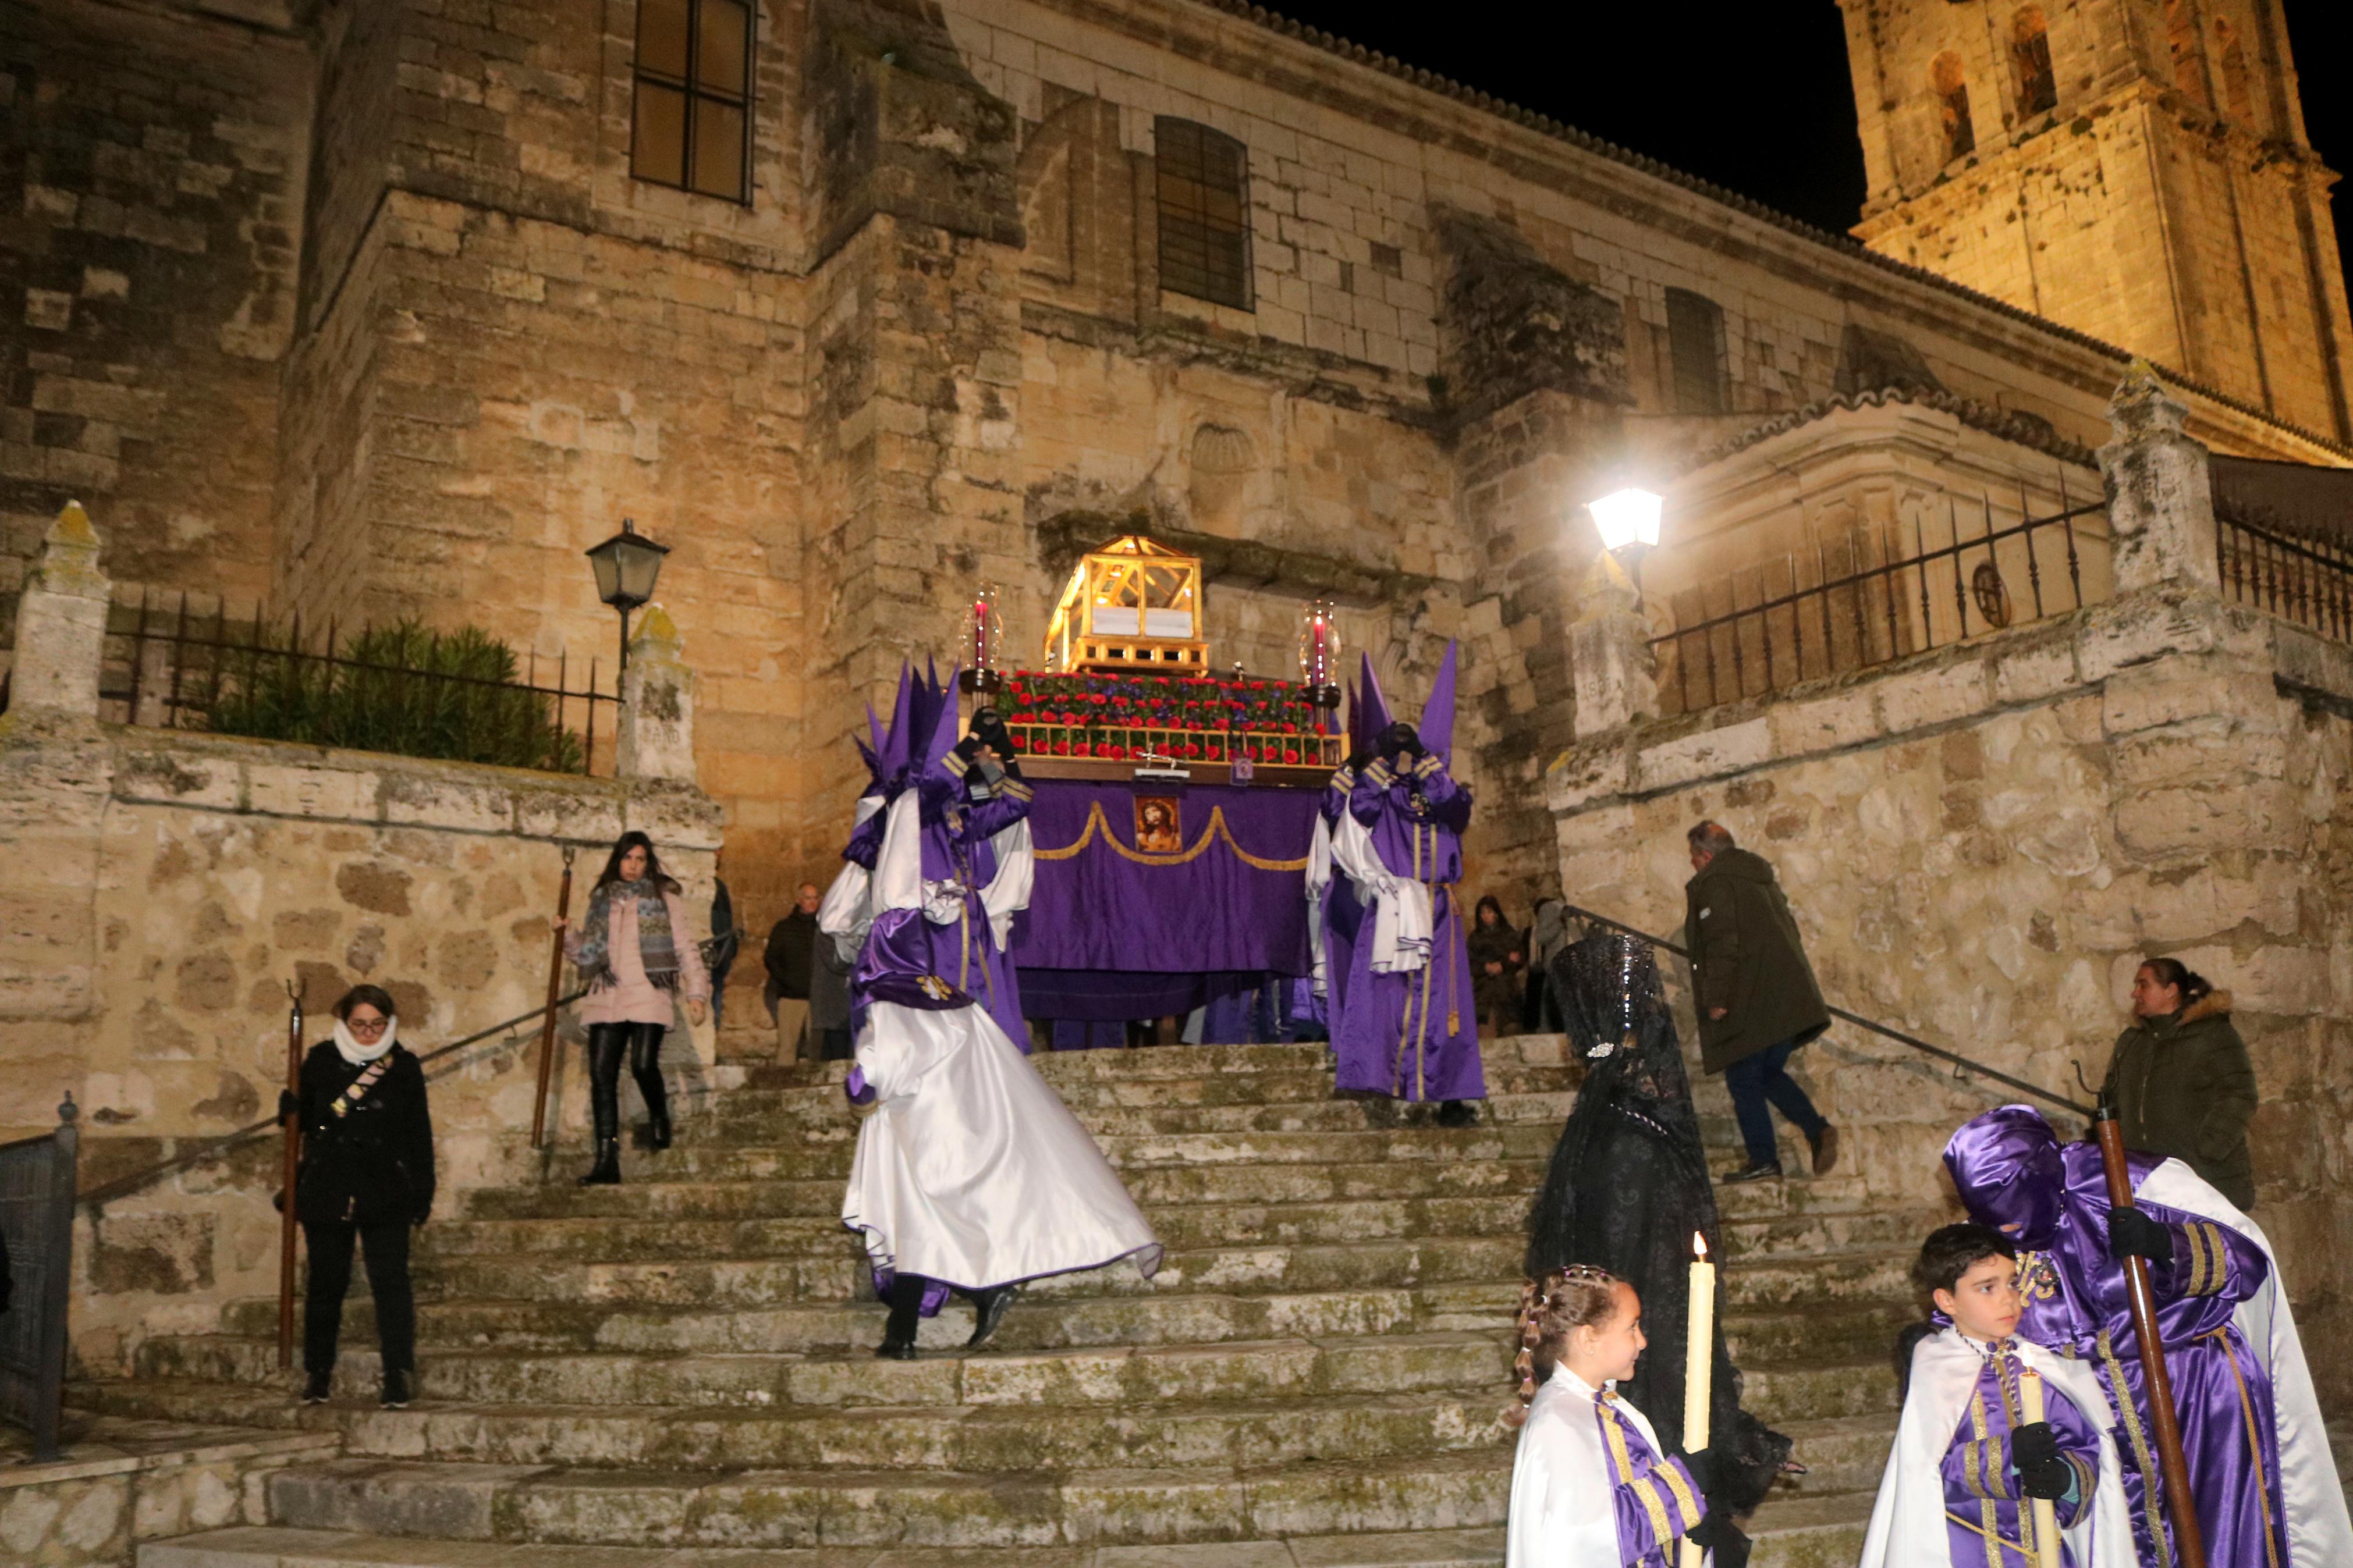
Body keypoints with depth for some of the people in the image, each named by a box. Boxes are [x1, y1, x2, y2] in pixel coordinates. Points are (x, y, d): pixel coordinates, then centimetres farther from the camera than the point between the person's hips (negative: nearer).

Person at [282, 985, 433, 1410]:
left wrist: (423, 1192, 4)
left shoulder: (404, 1067, 2)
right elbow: (303, 1118, 7)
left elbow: (419, 1135, 5)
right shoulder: (320, 1061, 2)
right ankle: (318, 1372, 25)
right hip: (327, 1192, 1)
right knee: (326, 1282, 10)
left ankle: (399, 1374, 0)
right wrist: (289, 1107, -16)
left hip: (386, 1195, -1)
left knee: (391, 1282, -6)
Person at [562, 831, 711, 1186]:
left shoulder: (664, 898, 9)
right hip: (607, 997, 4)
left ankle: (658, 1116, 15)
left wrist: (696, 991, -5)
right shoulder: (601, 900, 19)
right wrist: (569, 937, 3)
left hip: (649, 994, -3)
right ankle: (606, 1160, 0)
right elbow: (587, 953, 22)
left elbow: (685, 947, 4)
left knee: (643, 1064, -19)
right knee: (601, 1073, -4)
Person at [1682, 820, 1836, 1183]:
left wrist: (1716, 998, -18)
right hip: (1787, 998, 9)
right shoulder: (1761, 878, 20)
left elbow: (1722, 943, -19)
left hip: (1748, 1002, -9)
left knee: (1744, 1080, 0)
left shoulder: (1713, 884, -8)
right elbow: (1788, 931, 22)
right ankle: (1818, 1129, 1)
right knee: (1770, 1073, 18)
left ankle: (1764, 1160, 1)